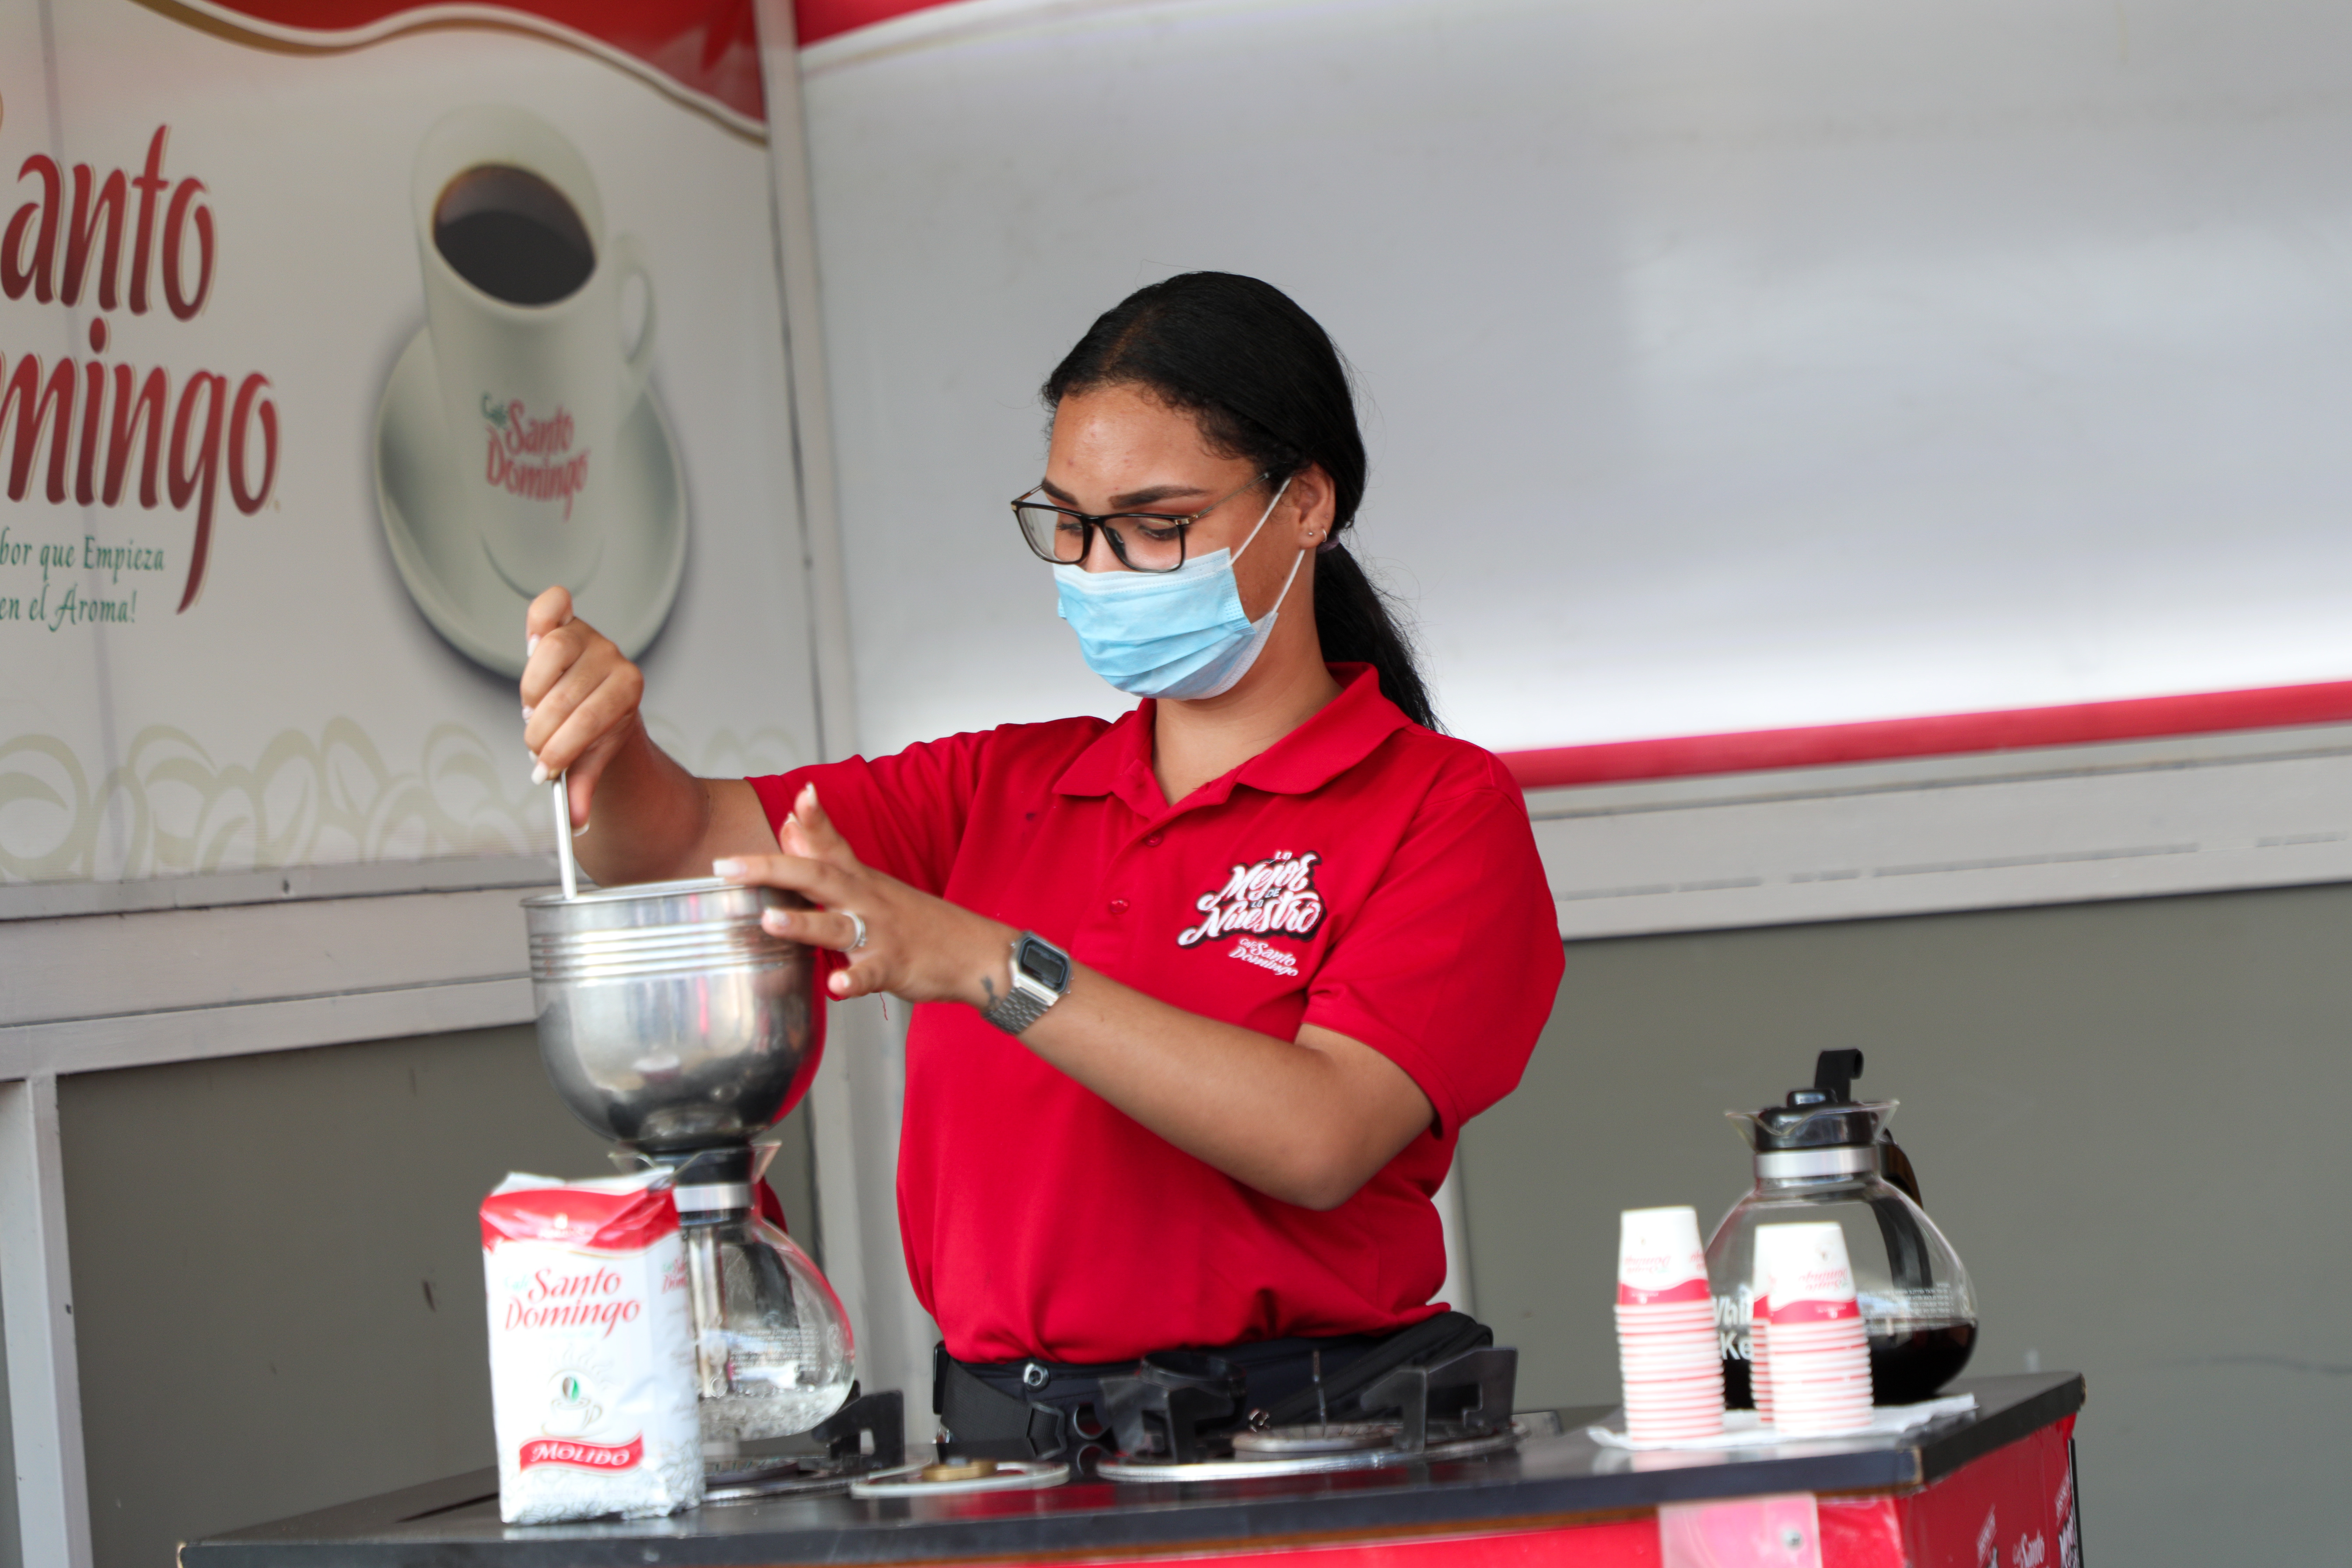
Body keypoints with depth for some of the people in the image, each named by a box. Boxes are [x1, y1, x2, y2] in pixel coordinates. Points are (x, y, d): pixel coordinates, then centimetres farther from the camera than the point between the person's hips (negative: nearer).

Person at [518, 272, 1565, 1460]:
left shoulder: (1438, 809, 2)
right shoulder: (1007, 790, 19)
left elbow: (1319, 1139, -14)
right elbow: (682, 844, 16)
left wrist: (993, 967, -19)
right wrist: (598, 730, -7)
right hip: (1000, 1453, 5)